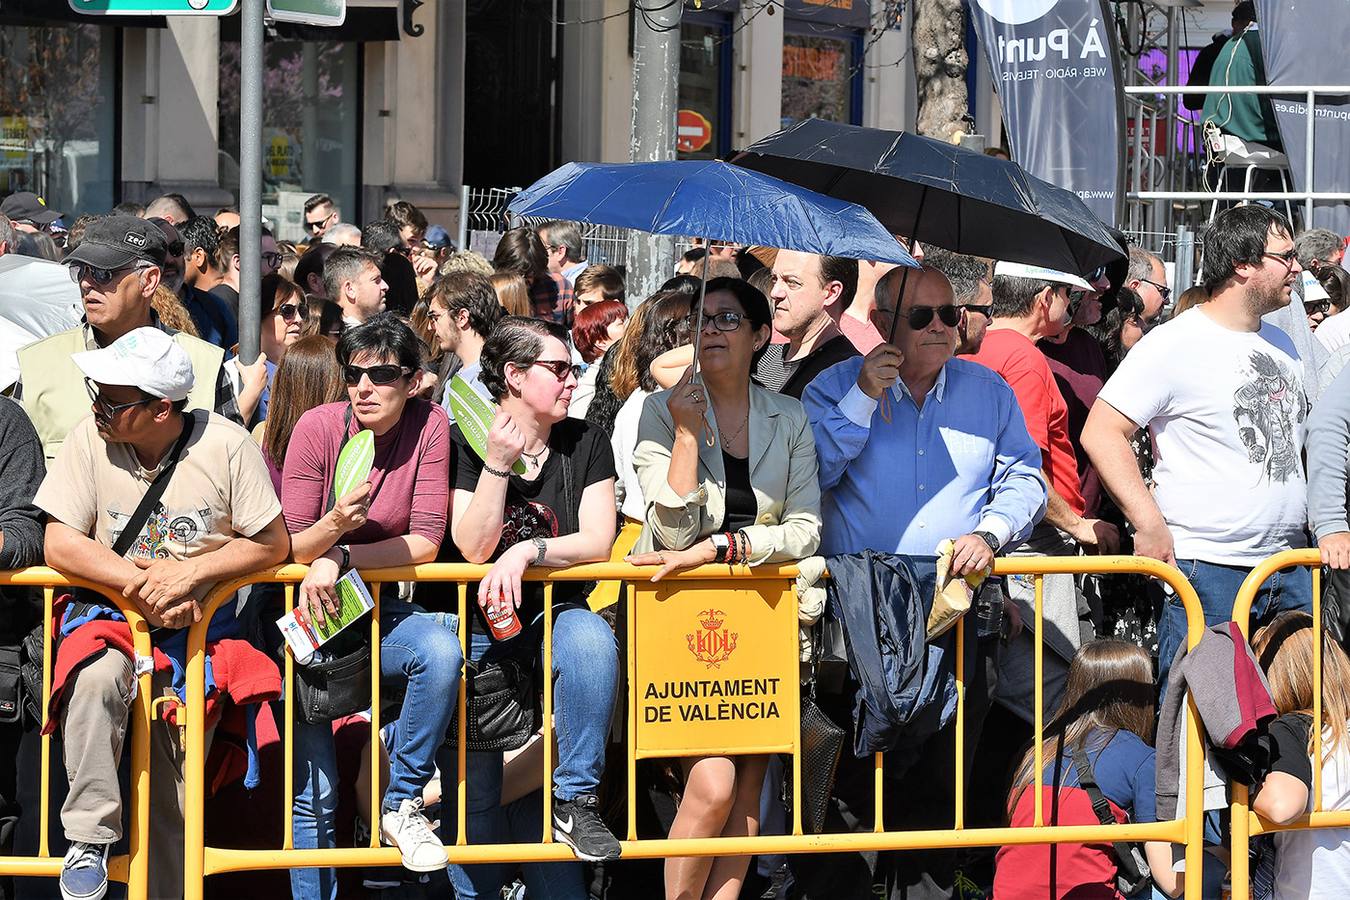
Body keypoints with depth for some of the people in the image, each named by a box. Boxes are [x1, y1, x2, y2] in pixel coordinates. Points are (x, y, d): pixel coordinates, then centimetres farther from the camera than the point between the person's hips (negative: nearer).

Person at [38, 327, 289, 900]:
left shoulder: (226, 446, -9)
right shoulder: (90, 440, -7)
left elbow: (273, 544, -5)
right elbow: (60, 544, -8)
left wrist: (188, 574, -17)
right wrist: (141, 585, -18)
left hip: (199, 625, 0)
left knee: (176, 801, -3)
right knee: (95, 676, -35)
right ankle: (89, 837, -28)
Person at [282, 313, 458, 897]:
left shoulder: (429, 426, -8)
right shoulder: (318, 427, -11)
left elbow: (426, 542, -10)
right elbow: (290, 547, -9)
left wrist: (340, 558, -18)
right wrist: (334, 524, -30)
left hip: (381, 612, 1)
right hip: (311, 611, -1)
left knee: (442, 652, -32)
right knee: (314, 797, -9)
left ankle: (401, 804, -14)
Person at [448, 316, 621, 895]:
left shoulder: (585, 444, 6)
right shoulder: (465, 442, -1)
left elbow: (598, 542, -5)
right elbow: (473, 548, -11)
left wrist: (527, 551, -20)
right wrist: (497, 464, -19)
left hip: (554, 615, 1)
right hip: (479, 623, -1)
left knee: (591, 642, -37)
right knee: (473, 796, -12)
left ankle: (576, 800, -26)